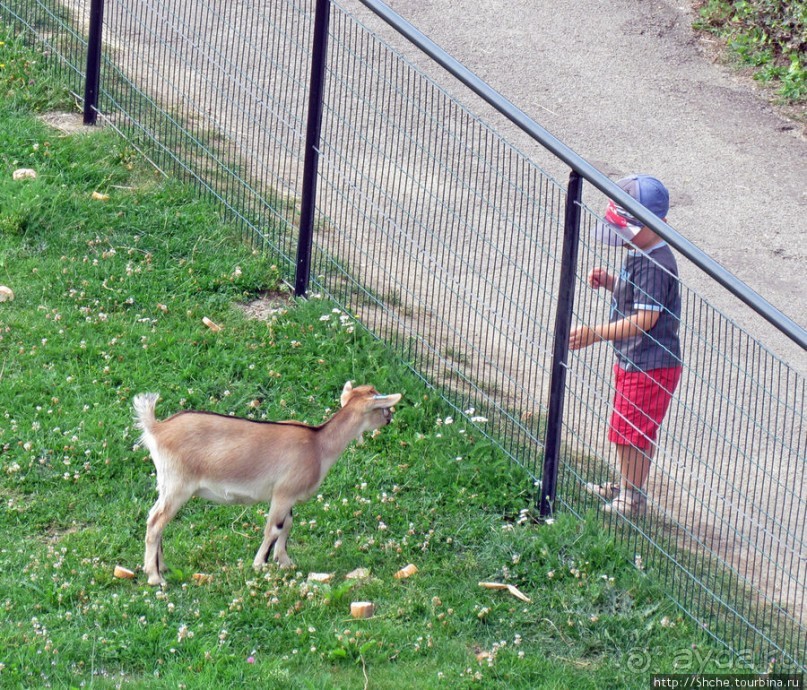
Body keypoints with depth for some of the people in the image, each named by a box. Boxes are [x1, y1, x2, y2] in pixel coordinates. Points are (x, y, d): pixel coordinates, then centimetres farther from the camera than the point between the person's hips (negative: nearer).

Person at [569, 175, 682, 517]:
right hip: (631, 360, 10)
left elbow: (645, 318, -29)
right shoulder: (638, 254, 6)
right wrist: (608, 281, 1)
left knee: (633, 431, 2)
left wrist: (597, 333, -32)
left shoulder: (655, 265, -25)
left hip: (650, 367, -10)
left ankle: (633, 499, 16)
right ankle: (625, 486, 39)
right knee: (624, 428, 23)